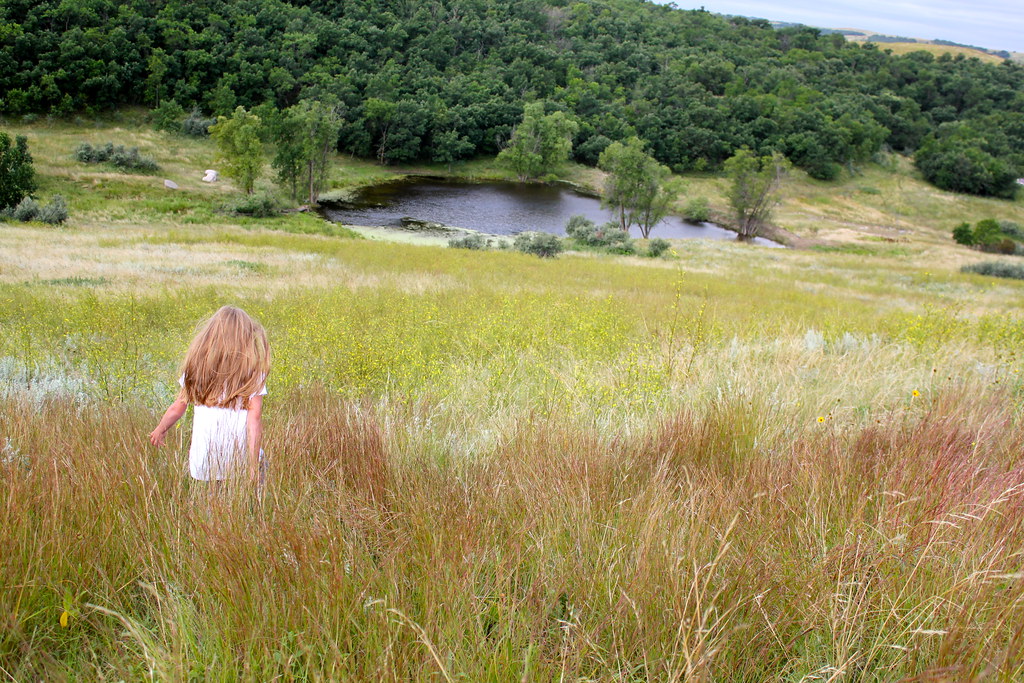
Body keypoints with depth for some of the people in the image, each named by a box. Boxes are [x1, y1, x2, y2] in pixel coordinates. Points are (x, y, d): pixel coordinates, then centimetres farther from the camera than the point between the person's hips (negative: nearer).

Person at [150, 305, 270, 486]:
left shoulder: (197, 367, 6)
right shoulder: (253, 371, -2)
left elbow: (178, 407, 13)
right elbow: (255, 418, -8)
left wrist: (160, 429, 31)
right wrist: (254, 463, -7)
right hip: (241, 457, -2)